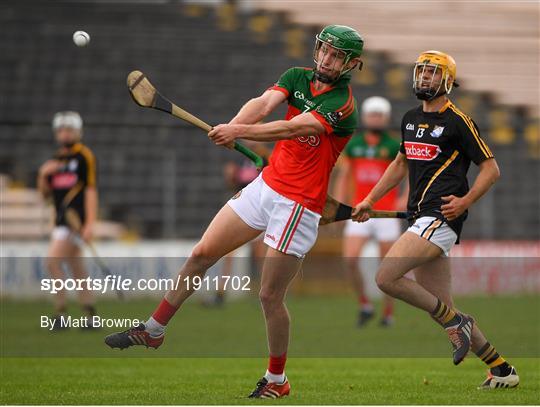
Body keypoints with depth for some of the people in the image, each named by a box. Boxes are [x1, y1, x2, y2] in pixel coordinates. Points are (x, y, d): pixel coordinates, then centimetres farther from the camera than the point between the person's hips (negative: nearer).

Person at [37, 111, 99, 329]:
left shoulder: (84, 156, -4)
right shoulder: (55, 160, 16)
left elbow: (90, 189, -9)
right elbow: (44, 193, 18)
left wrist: (90, 223, -16)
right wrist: (43, 175, -3)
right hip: (61, 219, 7)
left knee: (53, 260, -18)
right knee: (77, 269, 8)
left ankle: (61, 313, -13)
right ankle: (91, 316, 13)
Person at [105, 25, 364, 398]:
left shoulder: (343, 104, -17)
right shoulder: (297, 77, 4)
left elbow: (292, 128, -30)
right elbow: (265, 103, -14)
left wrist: (240, 131, -41)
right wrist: (235, 125, -35)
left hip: (299, 204, -7)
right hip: (265, 185, 7)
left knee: (270, 295, -6)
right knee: (202, 255, 8)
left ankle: (277, 380, 12)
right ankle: (154, 330, 22)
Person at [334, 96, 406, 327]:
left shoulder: (393, 146, -5)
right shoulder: (353, 145, 6)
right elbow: (343, 176, 15)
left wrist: (406, 198, -14)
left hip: (386, 213, -3)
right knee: (350, 259, -14)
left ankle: (388, 314, 17)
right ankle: (364, 305, 4)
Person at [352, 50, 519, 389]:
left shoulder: (459, 121, -6)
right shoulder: (411, 119, 17)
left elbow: (491, 169, -4)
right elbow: (401, 164, 30)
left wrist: (465, 201, -16)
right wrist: (370, 200, 24)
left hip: (442, 217, -8)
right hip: (423, 218, 8)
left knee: (386, 277, -20)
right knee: (443, 308, 7)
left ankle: (456, 322, -6)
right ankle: (502, 370, 15)